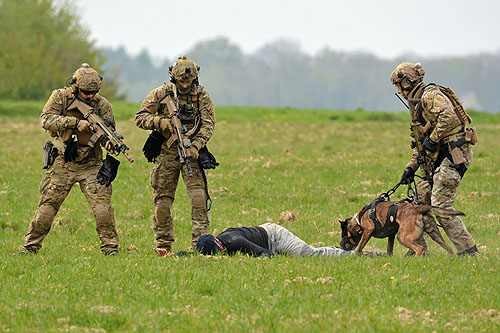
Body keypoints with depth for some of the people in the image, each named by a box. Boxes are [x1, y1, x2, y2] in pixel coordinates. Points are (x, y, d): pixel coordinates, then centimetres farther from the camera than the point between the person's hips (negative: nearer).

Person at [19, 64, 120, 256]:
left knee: (103, 208, -10)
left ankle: (111, 250, -1)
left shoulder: (102, 105, -1)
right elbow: (46, 120, -18)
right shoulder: (60, 97, -5)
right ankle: (30, 248, 13)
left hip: (90, 165, 1)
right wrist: (75, 122, -28)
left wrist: (110, 143, -24)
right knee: (46, 208, 2)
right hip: (62, 164, 0)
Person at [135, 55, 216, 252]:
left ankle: (199, 242, -11)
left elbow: (208, 125, -5)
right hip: (167, 152, 0)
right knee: (163, 200, 2)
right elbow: (140, 117, -3)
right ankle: (163, 244, 12)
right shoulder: (162, 93, -2)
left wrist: (195, 147, -20)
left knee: (199, 197, -13)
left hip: (191, 152, 0)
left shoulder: (202, 96, -1)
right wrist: (161, 122, -21)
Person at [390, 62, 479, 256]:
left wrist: (433, 139, -21)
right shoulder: (416, 104, 23)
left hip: (452, 154, -10)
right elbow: (420, 143, 29)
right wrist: (411, 167, 21)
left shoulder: (430, 95, -10)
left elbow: (449, 116, -28)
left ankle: (468, 251, -11)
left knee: (440, 205, -14)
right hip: (435, 160, 10)